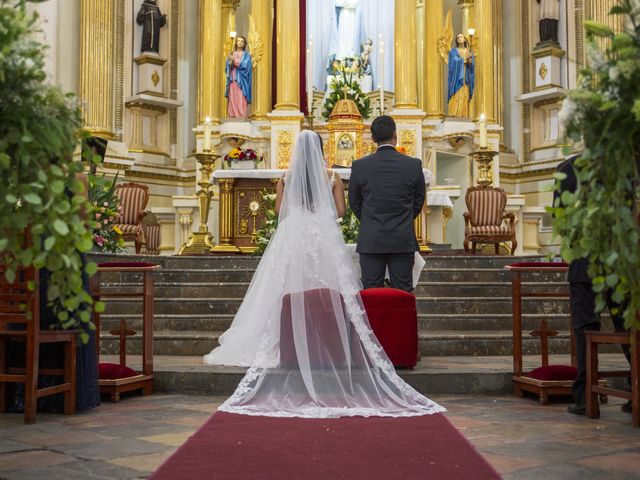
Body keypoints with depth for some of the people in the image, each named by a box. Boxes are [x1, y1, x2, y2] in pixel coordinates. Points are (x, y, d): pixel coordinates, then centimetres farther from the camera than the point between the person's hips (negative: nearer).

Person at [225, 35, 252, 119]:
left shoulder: (246, 55, 8)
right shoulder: (232, 54, 18)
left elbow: (245, 65, -8)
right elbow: (227, 67, 12)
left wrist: (235, 60, -10)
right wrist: (230, 63, -8)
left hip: (241, 82, -3)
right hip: (232, 81, 3)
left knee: (240, 102, -13)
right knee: (232, 101, -5)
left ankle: (241, 118, -17)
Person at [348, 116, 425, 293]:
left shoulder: (359, 165, -4)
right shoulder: (414, 164, -4)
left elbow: (354, 202, 7)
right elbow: (419, 201, 8)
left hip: (370, 241, 0)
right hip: (404, 241, 0)